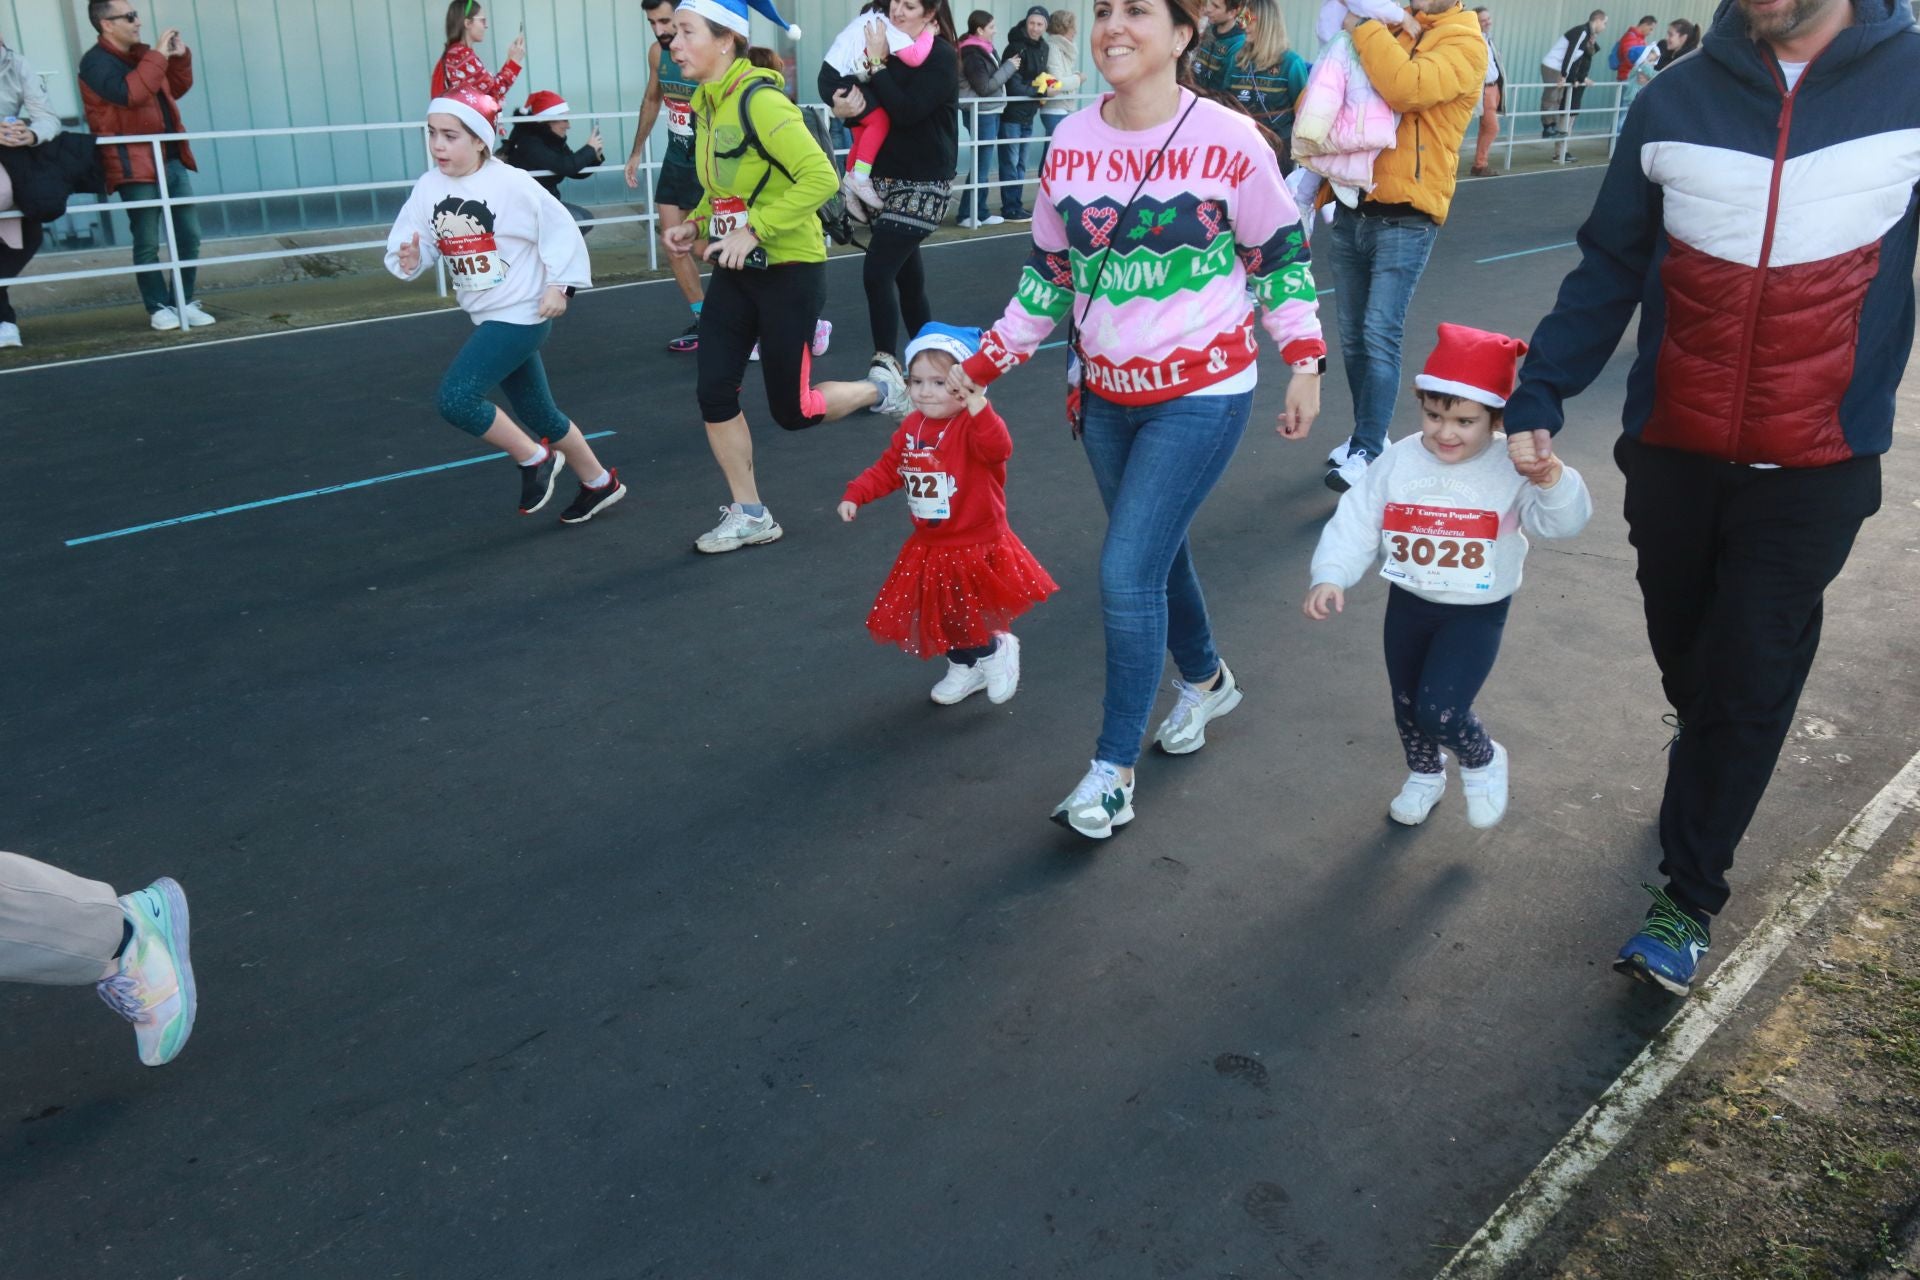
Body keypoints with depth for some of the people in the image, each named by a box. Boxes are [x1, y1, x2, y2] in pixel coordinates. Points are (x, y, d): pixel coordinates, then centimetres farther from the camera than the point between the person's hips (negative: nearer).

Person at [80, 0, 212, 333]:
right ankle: (159, 307, 5)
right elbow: (129, 93, -26)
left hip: (171, 160, 7)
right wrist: (158, 56, -20)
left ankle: (184, 302, 13)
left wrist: (180, 57, 10)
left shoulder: (141, 53, 17)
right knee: (147, 243, -4)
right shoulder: (96, 62, -8)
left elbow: (175, 89, 27)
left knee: (189, 234, 5)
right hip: (136, 166, -7)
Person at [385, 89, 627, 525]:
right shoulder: (429, 187, 0)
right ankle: (600, 483, 34)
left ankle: (535, 459, 2)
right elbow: (408, 242, 0)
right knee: (539, 414, 17)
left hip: (521, 314, -7)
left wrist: (558, 284, -12)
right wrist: (408, 259, -21)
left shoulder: (510, 183, -16)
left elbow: (560, 229, -9)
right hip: (489, 318, 7)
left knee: (456, 398, -18)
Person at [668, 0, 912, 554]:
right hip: (735, 272, 8)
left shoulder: (759, 99, -20)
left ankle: (880, 390, 28)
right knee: (714, 393, 1)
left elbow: (821, 177, -26)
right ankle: (750, 516, 15)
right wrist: (695, 224, 4)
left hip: (788, 271, -8)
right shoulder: (705, 101, 7)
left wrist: (754, 231, -27)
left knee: (791, 411, 0)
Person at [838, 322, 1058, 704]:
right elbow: (889, 468, 12)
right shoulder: (912, 426, 2)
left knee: (971, 621, -4)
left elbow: (998, 449, -43)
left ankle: (997, 649, 28)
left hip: (976, 547, -7)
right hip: (930, 549, 7)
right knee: (939, 617, 17)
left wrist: (976, 404, -55)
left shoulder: (975, 424, -21)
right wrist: (856, 495, 1)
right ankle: (965, 666, 40)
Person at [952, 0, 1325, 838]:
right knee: (1157, 555, 18)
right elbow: (1050, 273, 10)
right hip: (1105, 396, 5)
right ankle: (1205, 681, 46)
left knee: (1127, 573, -11)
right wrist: (983, 365, 7)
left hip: (1202, 396, -5)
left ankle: (1113, 769, 3)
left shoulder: (1229, 141, -12)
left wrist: (1305, 362, -5)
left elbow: (1281, 259, -1)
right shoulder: (1071, 143, 1)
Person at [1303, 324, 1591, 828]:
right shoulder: (1398, 460, -8)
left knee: (1440, 710, -14)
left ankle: (1483, 761, 20)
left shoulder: (1511, 468, -16)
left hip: (1477, 612, -4)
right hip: (1409, 603, 4)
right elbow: (1356, 522, -7)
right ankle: (1424, 774, 49)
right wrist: (1330, 576, -20)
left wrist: (1553, 482, -46)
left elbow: (1563, 522, -25)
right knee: (1407, 704, 20)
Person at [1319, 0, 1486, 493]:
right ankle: (1369, 435, 25)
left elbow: (1407, 87, -24)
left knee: (1381, 335, -10)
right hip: (1351, 211, 6)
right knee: (1353, 336, 11)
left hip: (1405, 219, -6)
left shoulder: (1464, 43, -5)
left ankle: (1368, 454, -6)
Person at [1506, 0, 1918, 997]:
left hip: (1813, 466, -2)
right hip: (1672, 451, 2)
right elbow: (1609, 267, 2)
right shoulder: (1677, 99, -2)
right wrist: (1538, 392, -7)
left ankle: (1689, 897, 14)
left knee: (1750, 682, 0)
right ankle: (1705, 754, 50)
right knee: (1682, 648, 18)